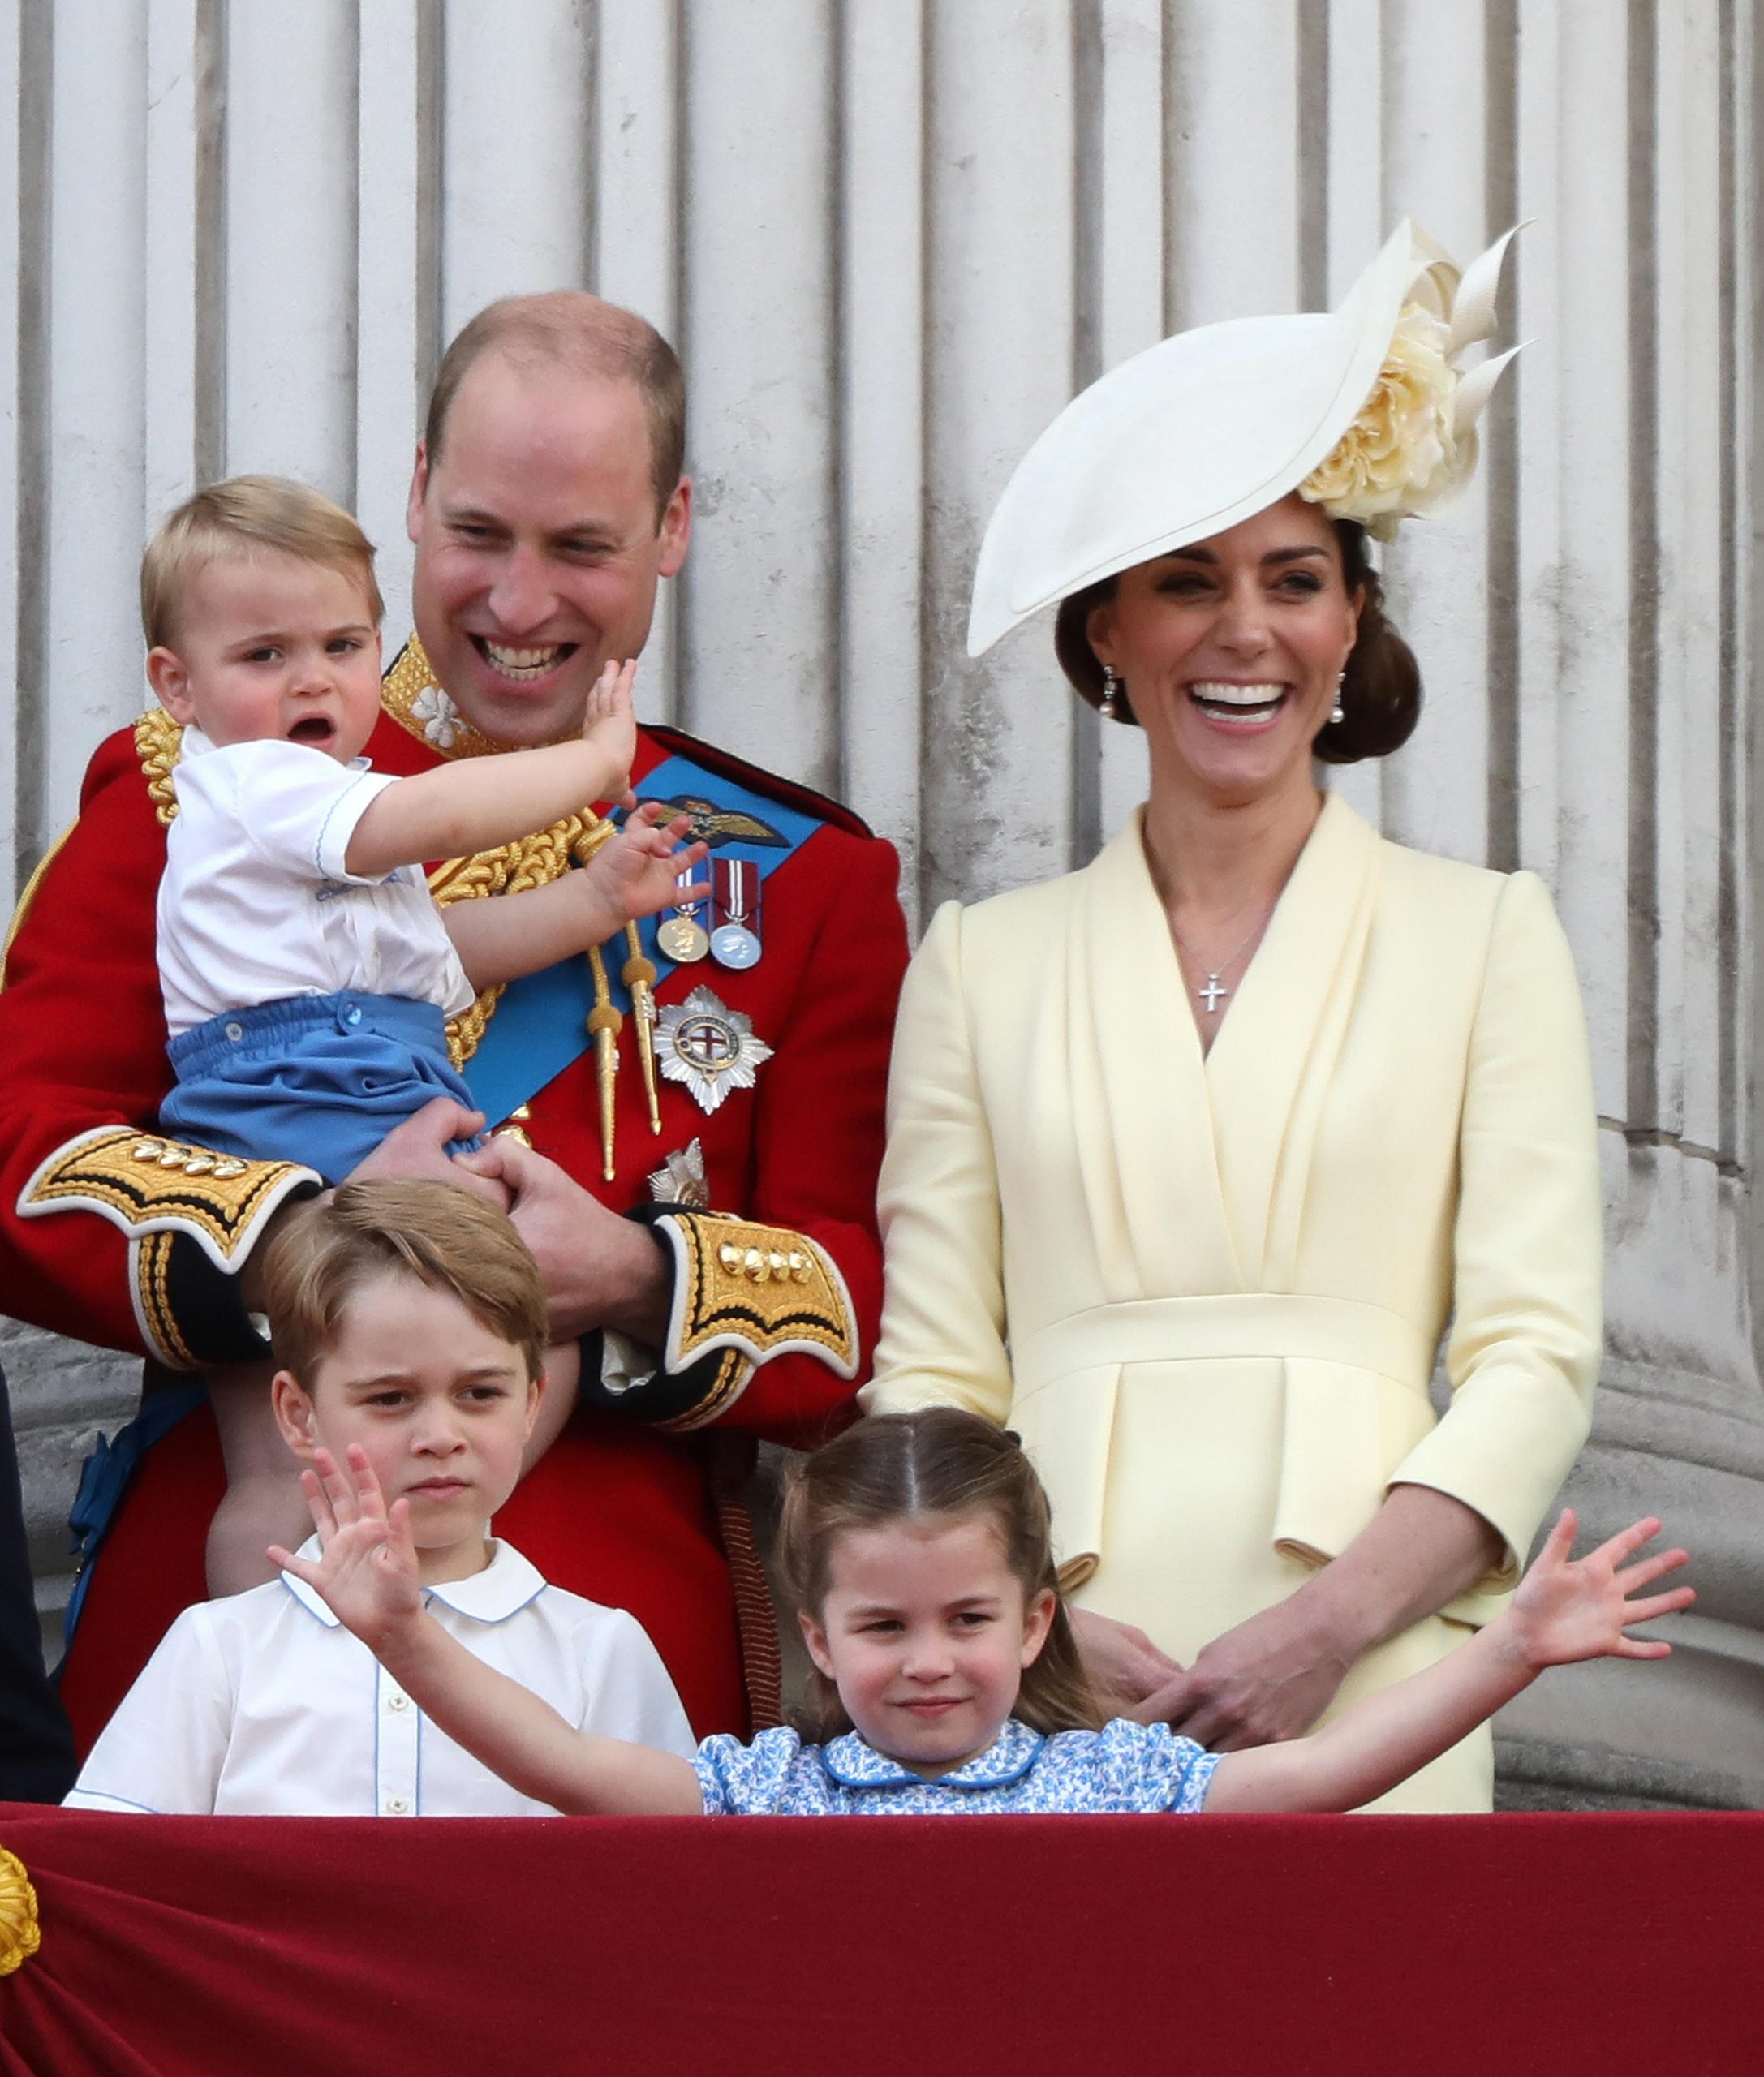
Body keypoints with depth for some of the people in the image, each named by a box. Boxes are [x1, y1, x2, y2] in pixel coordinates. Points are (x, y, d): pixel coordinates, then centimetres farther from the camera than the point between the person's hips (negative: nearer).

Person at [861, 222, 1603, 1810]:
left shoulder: (1484, 935, 11)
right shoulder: (985, 961, 15)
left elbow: (1536, 1352, 3)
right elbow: (926, 1371, 10)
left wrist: (1330, 1625, -11)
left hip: (1367, 1690, -1)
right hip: (1046, 1702, 1)